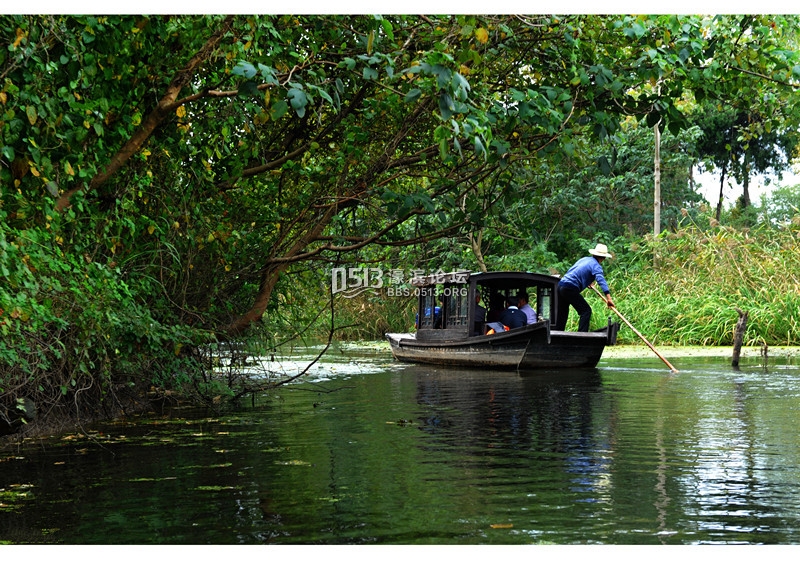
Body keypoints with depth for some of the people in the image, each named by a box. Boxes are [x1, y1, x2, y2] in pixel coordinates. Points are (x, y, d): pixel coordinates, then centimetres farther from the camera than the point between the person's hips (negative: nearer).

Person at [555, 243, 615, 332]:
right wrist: (608, 297, -31)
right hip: (570, 288, -9)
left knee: (562, 314, 18)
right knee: (586, 311, -5)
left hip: (561, 285, 9)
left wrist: (586, 283, 54)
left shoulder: (584, 259, 21)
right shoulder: (596, 266, -5)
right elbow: (601, 280, -22)